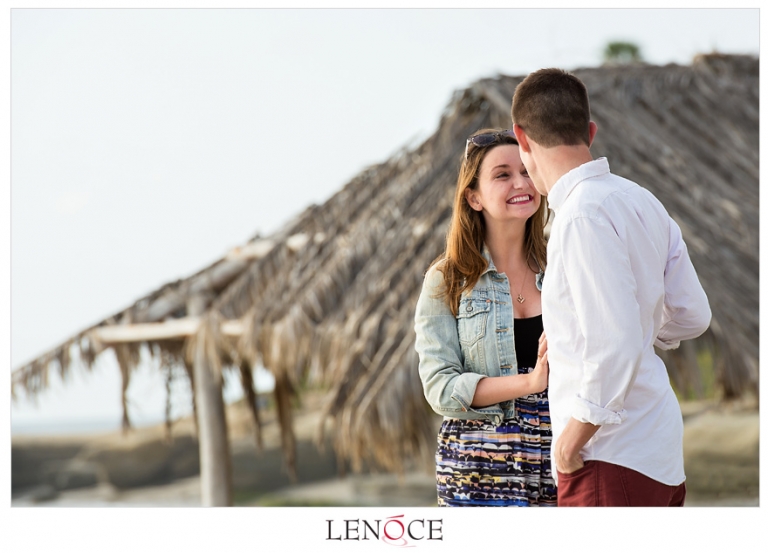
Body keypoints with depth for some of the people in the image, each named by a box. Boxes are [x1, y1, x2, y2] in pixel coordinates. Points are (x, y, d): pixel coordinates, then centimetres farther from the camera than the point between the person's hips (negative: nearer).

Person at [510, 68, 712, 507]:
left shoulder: (582, 216, -17)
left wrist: (574, 437, -13)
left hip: (612, 456, -9)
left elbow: (616, 347, -23)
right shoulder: (642, 200, 11)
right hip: (661, 451, 10)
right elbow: (691, 316, 18)